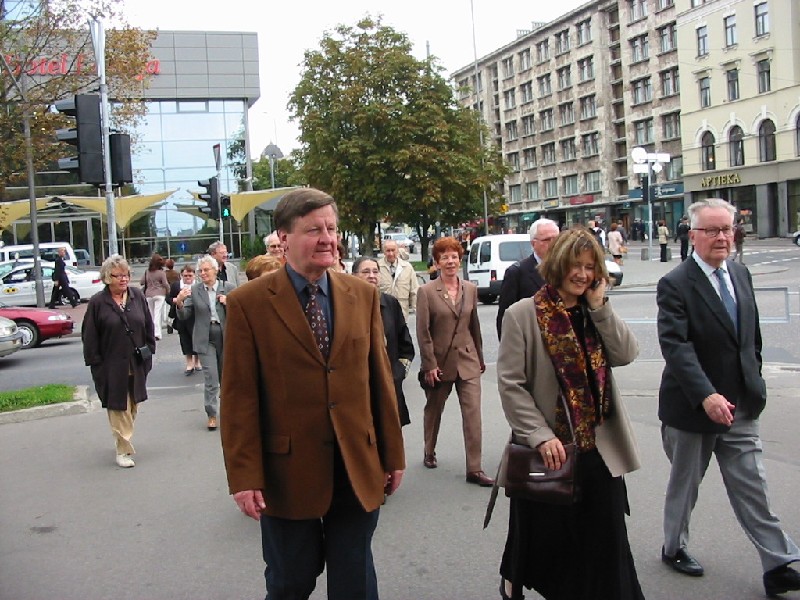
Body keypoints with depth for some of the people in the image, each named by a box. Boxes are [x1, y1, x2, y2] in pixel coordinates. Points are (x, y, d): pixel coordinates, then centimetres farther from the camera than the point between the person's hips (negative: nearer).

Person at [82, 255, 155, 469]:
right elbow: (89, 336, -5)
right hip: (112, 366, -4)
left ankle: (124, 440, 33)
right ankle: (123, 450, 6)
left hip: (137, 363, 4)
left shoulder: (137, 296, 2)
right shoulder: (97, 302, -7)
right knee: (119, 407, -1)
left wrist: (149, 351, 5)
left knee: (133, 406, 15)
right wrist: (95, 363, -8)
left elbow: (148, 326, 9)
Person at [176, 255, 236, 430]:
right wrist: (179, 303, -21)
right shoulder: (194, 290, 0)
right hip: (205, 339, -1)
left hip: (226, 337, 1)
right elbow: (184, 316, -1)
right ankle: (212, 415, 5)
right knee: (211, 379, -6)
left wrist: (229, 304, -16)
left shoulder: (229, 288, 0)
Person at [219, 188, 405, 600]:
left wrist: (393, 455, 8)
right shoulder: (249, 303, -8)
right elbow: (239, 397, -8)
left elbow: (380, 378, 6)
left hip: (358, 469, 3)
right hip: (287, 471, -3)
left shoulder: (362, 295, 3)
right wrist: (245, 477, -11)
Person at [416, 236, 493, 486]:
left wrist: (480, 357, 15)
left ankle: (474, 469, -2)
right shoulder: (426, 292, -7)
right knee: (434, 410, 16)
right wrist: (430, 365, -13)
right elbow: (423, 332, -9)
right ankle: (429, 453, 39)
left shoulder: (470, 289, 5)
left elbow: (474, 326, 12)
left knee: (473, 413, -5)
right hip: (439, 361, -2)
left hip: (467, 360, 2)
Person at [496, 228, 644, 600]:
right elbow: (510, 384, -12)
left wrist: (600, 307, -10)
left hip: (599, 450, 4)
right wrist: (541, 436, -18)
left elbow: (626, 354, -5)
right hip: (550, 452, -4)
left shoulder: (596, 314, 10)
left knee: (607, 542, 8)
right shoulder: (523, 314, -8)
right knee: (546, 542, 12)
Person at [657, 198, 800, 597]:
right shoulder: (675, 285, -15)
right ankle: (674, 549, 33)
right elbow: (676, 347, -26)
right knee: (684, 484, 14)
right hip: (692, 407, -5)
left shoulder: (741, 276, 6)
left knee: (752, 488, 7)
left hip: (740, 407, 5)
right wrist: (706, 396, -35)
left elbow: (752, 337, 16)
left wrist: (754, 384, 13)